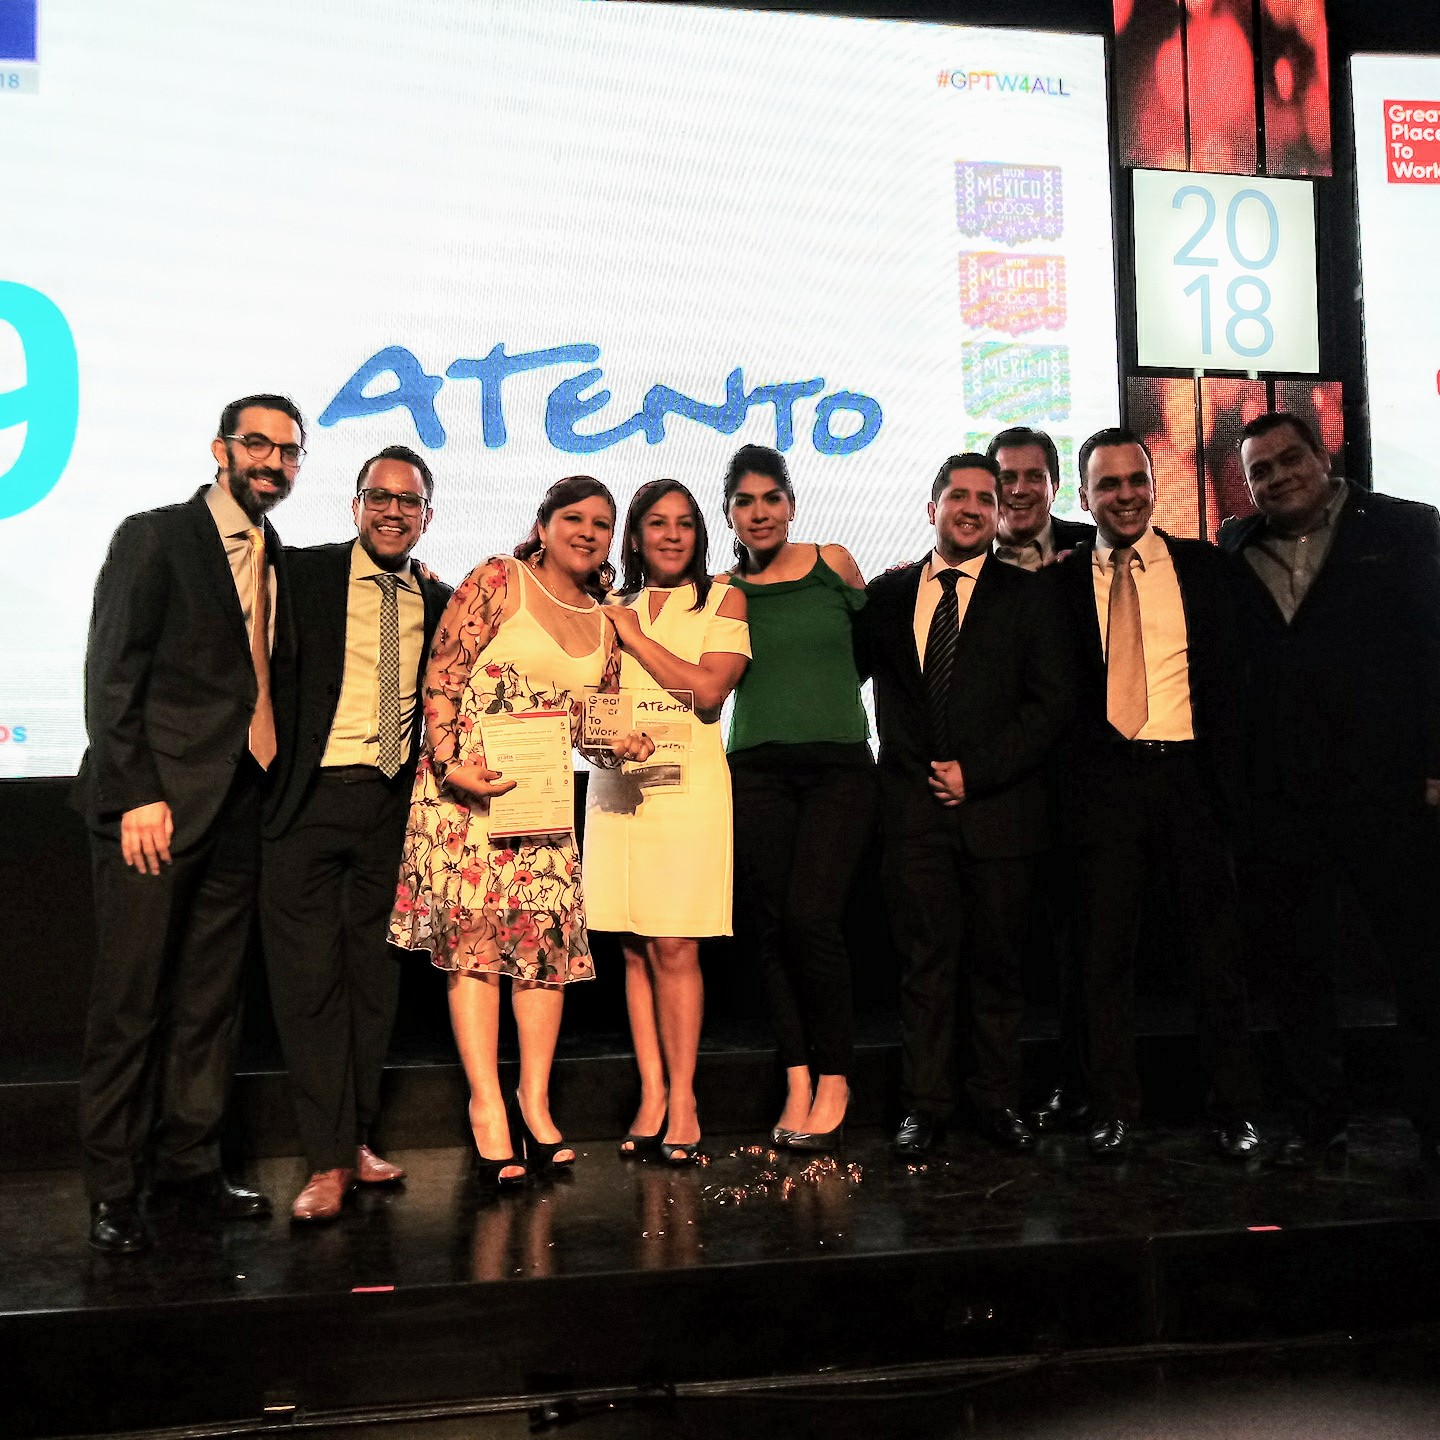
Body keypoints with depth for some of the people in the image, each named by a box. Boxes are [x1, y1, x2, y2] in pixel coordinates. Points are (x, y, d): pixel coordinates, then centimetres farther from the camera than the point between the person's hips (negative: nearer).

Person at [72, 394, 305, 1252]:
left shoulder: (279, 562, 16)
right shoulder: (155, 537, -1)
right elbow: (112, 674, -8)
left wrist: (276, 791, 5)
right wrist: (136, 796, -15)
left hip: (240, 808, 6)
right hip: (155, 802, -5)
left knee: (211, 997, 9)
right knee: (130, 998, 0)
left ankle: (189, 1165, 21)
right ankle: (114, 1189, 10)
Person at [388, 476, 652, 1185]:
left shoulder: (604, 622, 14)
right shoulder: (498, 580, -3)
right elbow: (442, 675, -8)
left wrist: (621, 744, -2)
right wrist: (450, 763, -19)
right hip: (466, 784, -5)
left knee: (550, 940, 0)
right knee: (474, 938, -8)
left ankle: (535, 1104, 9)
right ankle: (488, 1105, -3)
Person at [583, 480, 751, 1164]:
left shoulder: (723, 601, 5)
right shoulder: (612, 612, 16)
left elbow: (708, 688, -9)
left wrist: (636, 638, -5)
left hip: (687, 785, -4)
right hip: (615, 786, 4)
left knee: (674, 946, -7)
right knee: (634, 948, 3)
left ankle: (682, 1098, 3)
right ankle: (651, 1095, 10)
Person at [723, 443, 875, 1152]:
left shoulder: (833, 564, 6)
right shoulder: (721, 592, 8)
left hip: (837, 766, -2)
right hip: (756, 769, 2)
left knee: (809, 917, -12)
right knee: (773, 925, 1)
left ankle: (834, 1080, 4)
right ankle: (798, 1084, 12)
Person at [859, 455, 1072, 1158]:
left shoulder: (1028, 596, 6)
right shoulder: (886, 595, 11)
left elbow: (1054, 700, -2)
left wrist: (976, 771, -9)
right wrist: (915, 765, 4)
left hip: (998, 804, -1)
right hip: (914, 804, 1)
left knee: (997, 960, 6)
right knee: (925, 960, 2)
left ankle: (997, 1100, 18)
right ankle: (924, 1105, 11)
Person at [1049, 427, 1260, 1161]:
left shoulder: (1204, 566, 8)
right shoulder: (1061, 580, 6)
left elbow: (1229, 678, 4)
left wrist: (1227, 782, -3)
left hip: (1191, 774, 1)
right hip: (1104, 779, 0)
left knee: (1217, 947, 5)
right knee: (1105, 950, 5)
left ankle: (1233, 1110, 16)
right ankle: (1112, 1109, 16)